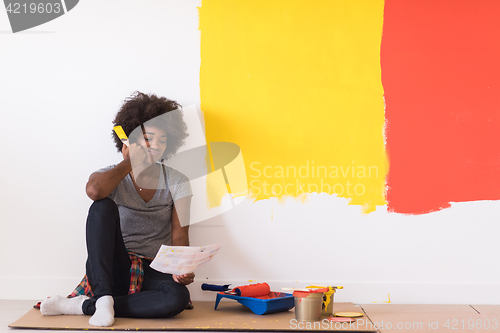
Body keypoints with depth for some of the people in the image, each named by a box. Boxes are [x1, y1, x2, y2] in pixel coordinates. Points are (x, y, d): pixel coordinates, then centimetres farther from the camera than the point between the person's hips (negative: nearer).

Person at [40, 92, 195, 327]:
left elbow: (179, 234, -1)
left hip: (153, 274, 1)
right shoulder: (111, 177, 1)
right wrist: (129, 163, -11)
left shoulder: (177, 182, 7)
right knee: (102, 206, -26)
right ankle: (103, 299, -34)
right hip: (113, 271, -1)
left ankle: (83, 306, -26)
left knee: (178, 297, -35)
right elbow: (94, 191, -26)